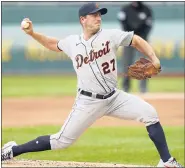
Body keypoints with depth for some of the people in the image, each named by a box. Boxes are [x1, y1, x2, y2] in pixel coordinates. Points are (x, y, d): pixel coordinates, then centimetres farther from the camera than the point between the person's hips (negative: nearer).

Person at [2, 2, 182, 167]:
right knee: (62, 141, -3)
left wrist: (154, 59, -16)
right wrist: (32, 33, 7)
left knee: (150, 114, -12)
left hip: (114, 97, 1)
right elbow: (53, 44, 20)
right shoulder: (72, 42, 0)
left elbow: (137, 40, -2)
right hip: (88, 102, -1)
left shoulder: (110, 35, -6)